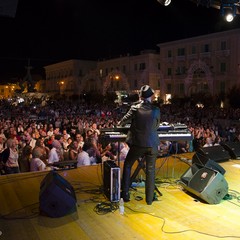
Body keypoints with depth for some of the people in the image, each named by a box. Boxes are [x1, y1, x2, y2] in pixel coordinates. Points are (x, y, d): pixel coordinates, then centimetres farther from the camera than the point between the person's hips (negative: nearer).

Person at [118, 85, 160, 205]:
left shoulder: (135, 108, -7)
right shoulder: (156, 110, -5)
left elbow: (125, 120, 8)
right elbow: (157, 126, 9)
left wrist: (119, 124, 30)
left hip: (137, 143, -1)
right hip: (152, 145, 1)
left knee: (127, 165, 18)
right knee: (150, 170, 13)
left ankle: (125, 194, 19)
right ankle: (149, 198, 20)